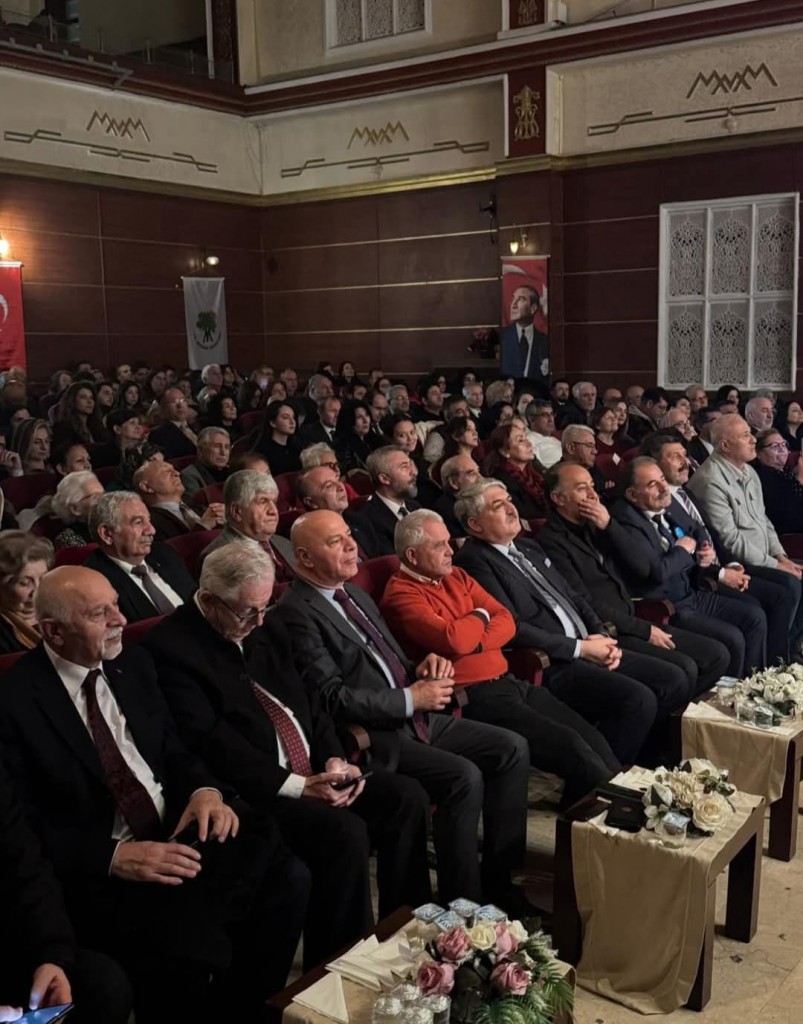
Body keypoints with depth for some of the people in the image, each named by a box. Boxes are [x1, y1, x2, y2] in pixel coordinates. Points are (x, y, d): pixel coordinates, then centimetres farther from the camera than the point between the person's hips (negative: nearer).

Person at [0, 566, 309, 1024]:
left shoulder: (134, 663, 9)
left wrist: (205, 790, -8)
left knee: (287, 878, -17)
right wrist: (113, 856, -23)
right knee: (189, 942, -33)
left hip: (176, 836, 6)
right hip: (96, 872, -6)